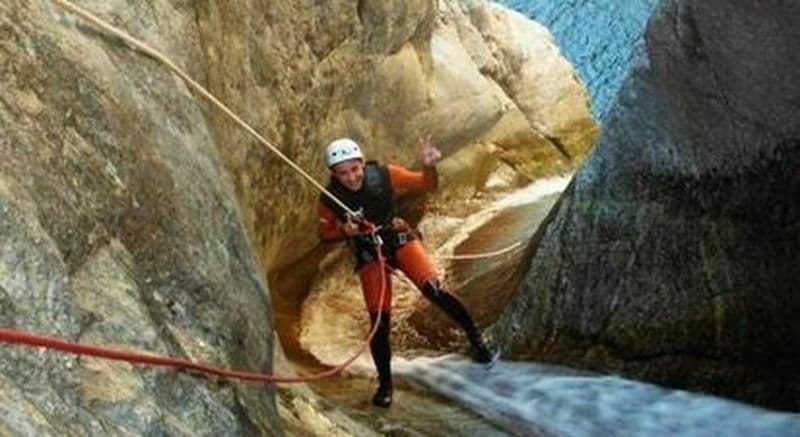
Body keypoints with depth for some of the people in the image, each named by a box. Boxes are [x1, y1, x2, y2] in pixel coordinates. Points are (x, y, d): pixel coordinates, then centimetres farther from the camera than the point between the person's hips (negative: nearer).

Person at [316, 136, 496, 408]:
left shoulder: (384, 175, -17)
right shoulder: (330, 199, -15)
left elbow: (427, 185, -5)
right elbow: (325, 234, 1)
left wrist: (429, 166, -27)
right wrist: (345, 231, -20)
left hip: (400, 238, -1)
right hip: (368, 255, 1)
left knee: (432, 288, -24)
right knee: (379, 322, -3)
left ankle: (475, 337, -5)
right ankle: (385, 384, 16)